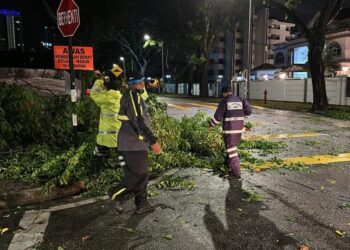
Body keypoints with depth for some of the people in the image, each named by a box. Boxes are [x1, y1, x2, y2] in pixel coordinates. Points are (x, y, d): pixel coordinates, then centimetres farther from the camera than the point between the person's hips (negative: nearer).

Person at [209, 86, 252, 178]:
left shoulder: (224, 102, -9)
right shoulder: (240, 100, 6)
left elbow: (217, 116, -10)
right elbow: (248, 111, 0)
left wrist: (211, 124, 6)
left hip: (229, 130, -6)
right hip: (239, 129, 6)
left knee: (232, 150, 1)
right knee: (233, 147, 22)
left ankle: (237, 172, 1)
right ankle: (230, 167, 33)